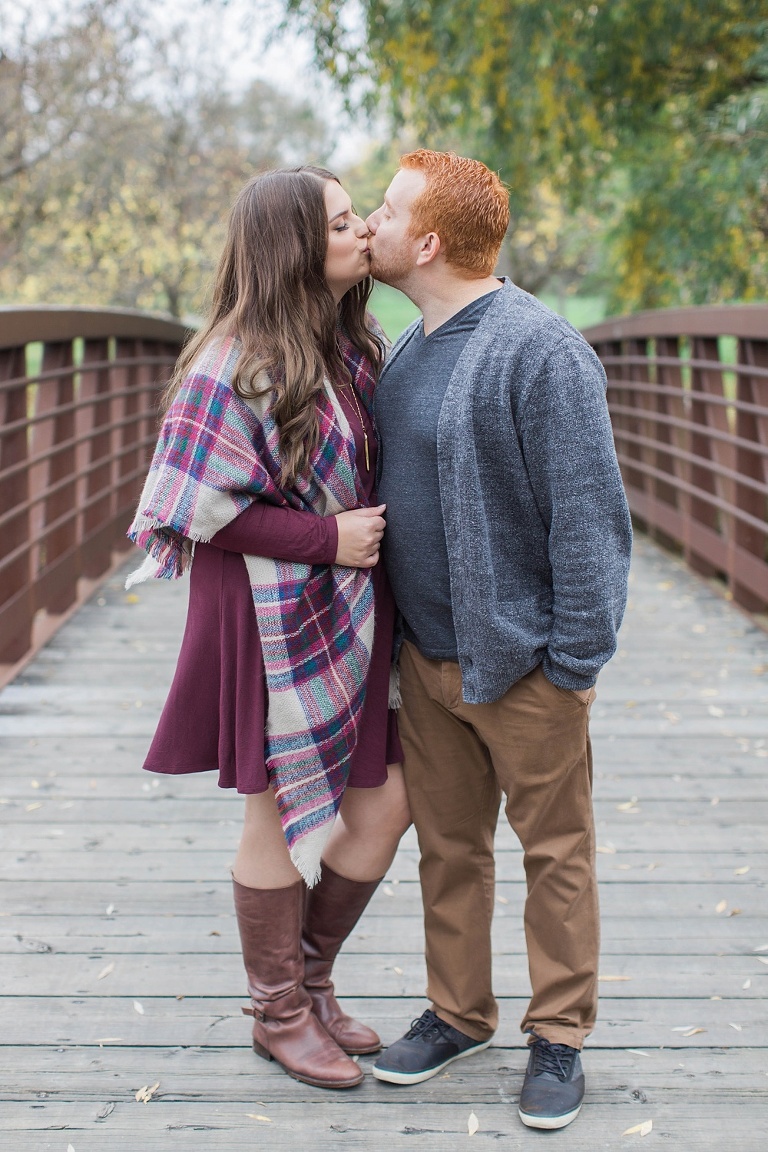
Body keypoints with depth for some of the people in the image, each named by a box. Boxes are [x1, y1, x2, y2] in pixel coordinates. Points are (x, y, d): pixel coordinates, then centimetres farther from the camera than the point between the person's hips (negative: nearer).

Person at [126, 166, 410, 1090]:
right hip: (274, 621, -8)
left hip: (352, 611, 8)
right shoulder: (237, 366, -18)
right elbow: (204, 512, -18)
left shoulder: (357, 345, 7)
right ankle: (279, 1012, 28)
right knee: (281, 820, 7)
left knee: (384, 803, 10)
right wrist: (326, 539, -19)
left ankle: (307, 974, 33)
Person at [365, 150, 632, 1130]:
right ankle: (459, 1012, 33)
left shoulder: (541, 351, -17)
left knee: (555, 852, 8)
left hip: (522, 662, -7)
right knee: (447, 846, 16)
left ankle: (558, 1036, 22)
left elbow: (587, 516, -17)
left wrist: (576, 659, -16)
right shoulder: (405, 356, 9)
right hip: (426, 656, 7)